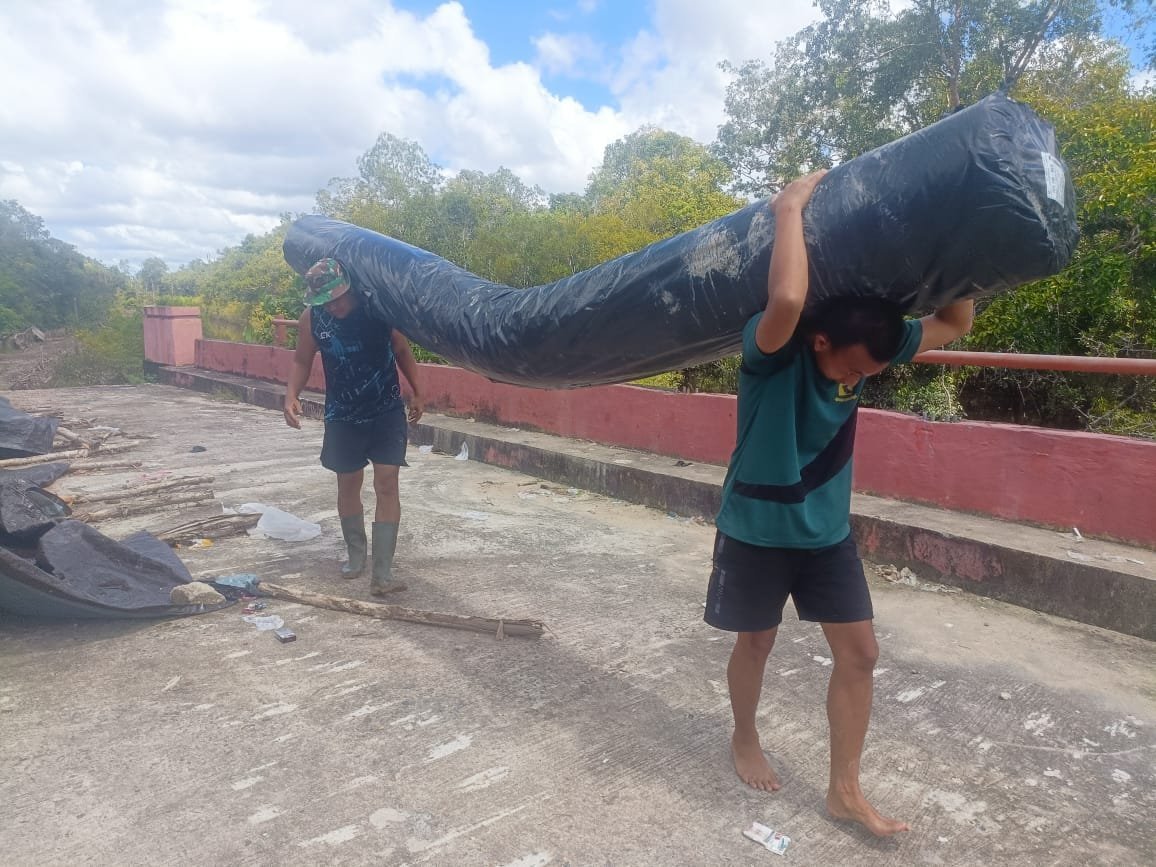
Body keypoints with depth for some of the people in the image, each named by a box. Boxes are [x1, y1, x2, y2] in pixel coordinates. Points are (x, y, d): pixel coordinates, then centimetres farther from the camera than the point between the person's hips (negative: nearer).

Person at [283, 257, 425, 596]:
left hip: (387, 412, -2)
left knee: (386, 484, -7)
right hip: (343, 417, 2)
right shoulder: (311, 319, -11)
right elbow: (302, 361, 4)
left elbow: (402, 350, 0)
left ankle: (382, 572, -4)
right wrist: (292, 395, -13)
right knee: (348, 484, 12)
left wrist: (417, 393, 1)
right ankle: (356, 554, 33)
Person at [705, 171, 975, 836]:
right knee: (756, 643, 13)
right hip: (757, 529, -5)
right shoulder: (775, 350, -26)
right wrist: (791, 209, -36)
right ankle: (745, 740, 42)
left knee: (860, 651, 5)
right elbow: (786, 300, -49)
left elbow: (955, 323, 1)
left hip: (828, 531, 5)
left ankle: (846, 789, 22)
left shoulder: (867, 348, -8)